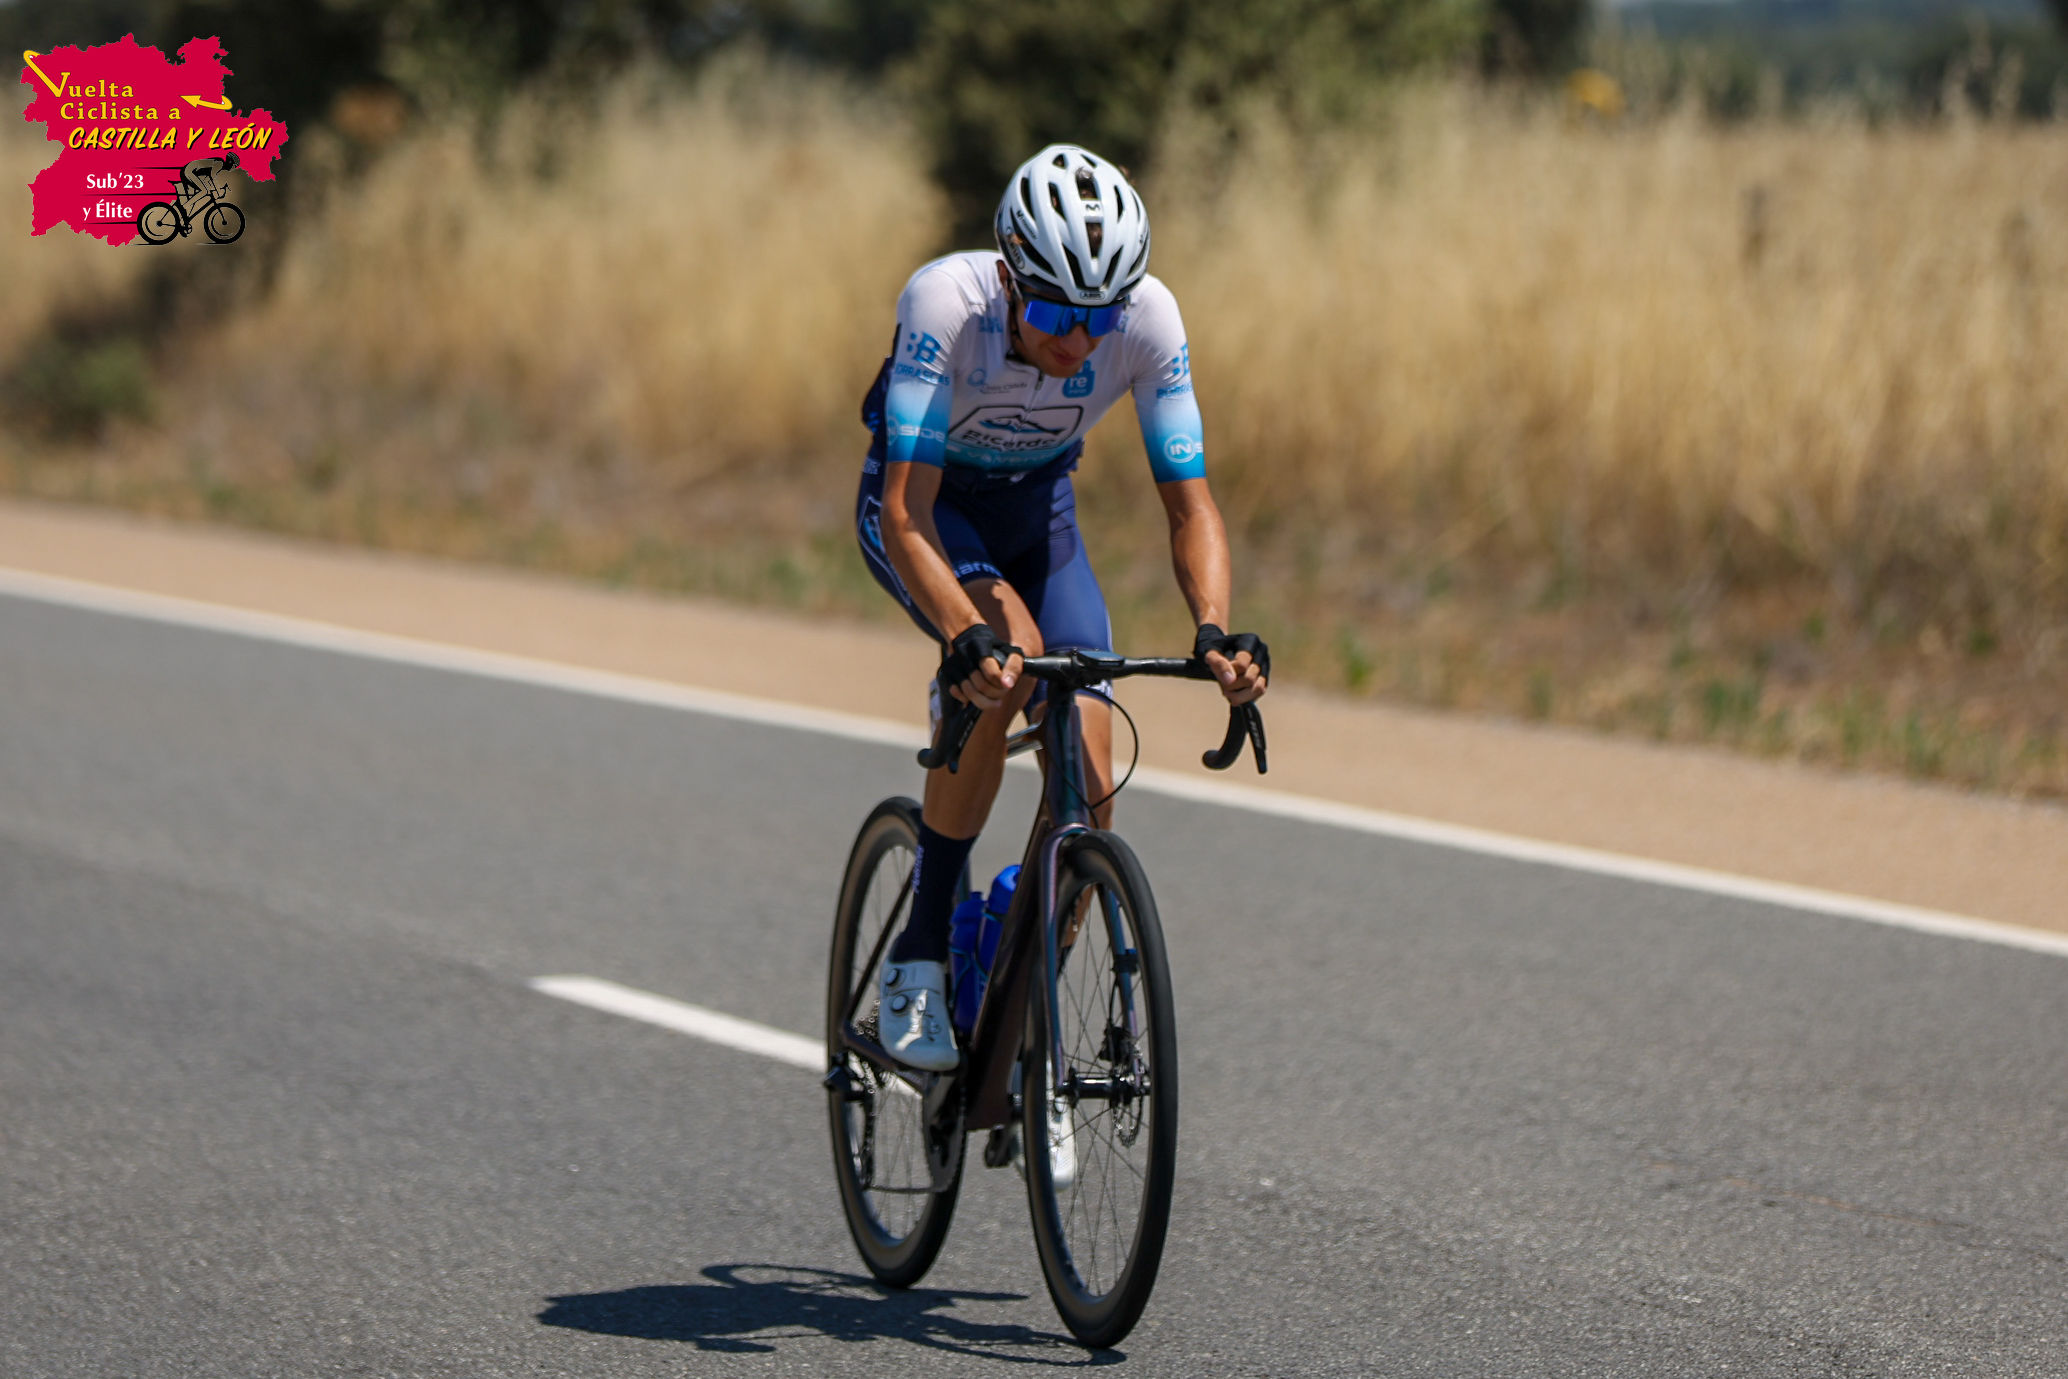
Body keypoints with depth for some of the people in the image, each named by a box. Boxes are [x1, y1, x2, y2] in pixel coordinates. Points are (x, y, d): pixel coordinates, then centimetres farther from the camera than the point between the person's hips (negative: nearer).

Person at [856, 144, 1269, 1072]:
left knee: (1088, 791, -11)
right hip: (922, 500, -3)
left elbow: (1189, 504, -23)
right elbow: (908, 510, -40)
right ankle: (918, 958, -23)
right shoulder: (946, 300, -36)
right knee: (1006, 649, -35)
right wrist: (966, 637, -56)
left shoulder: (1149, 318, -28)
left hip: (1035, 507, 3)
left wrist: (1214, 632, -41)